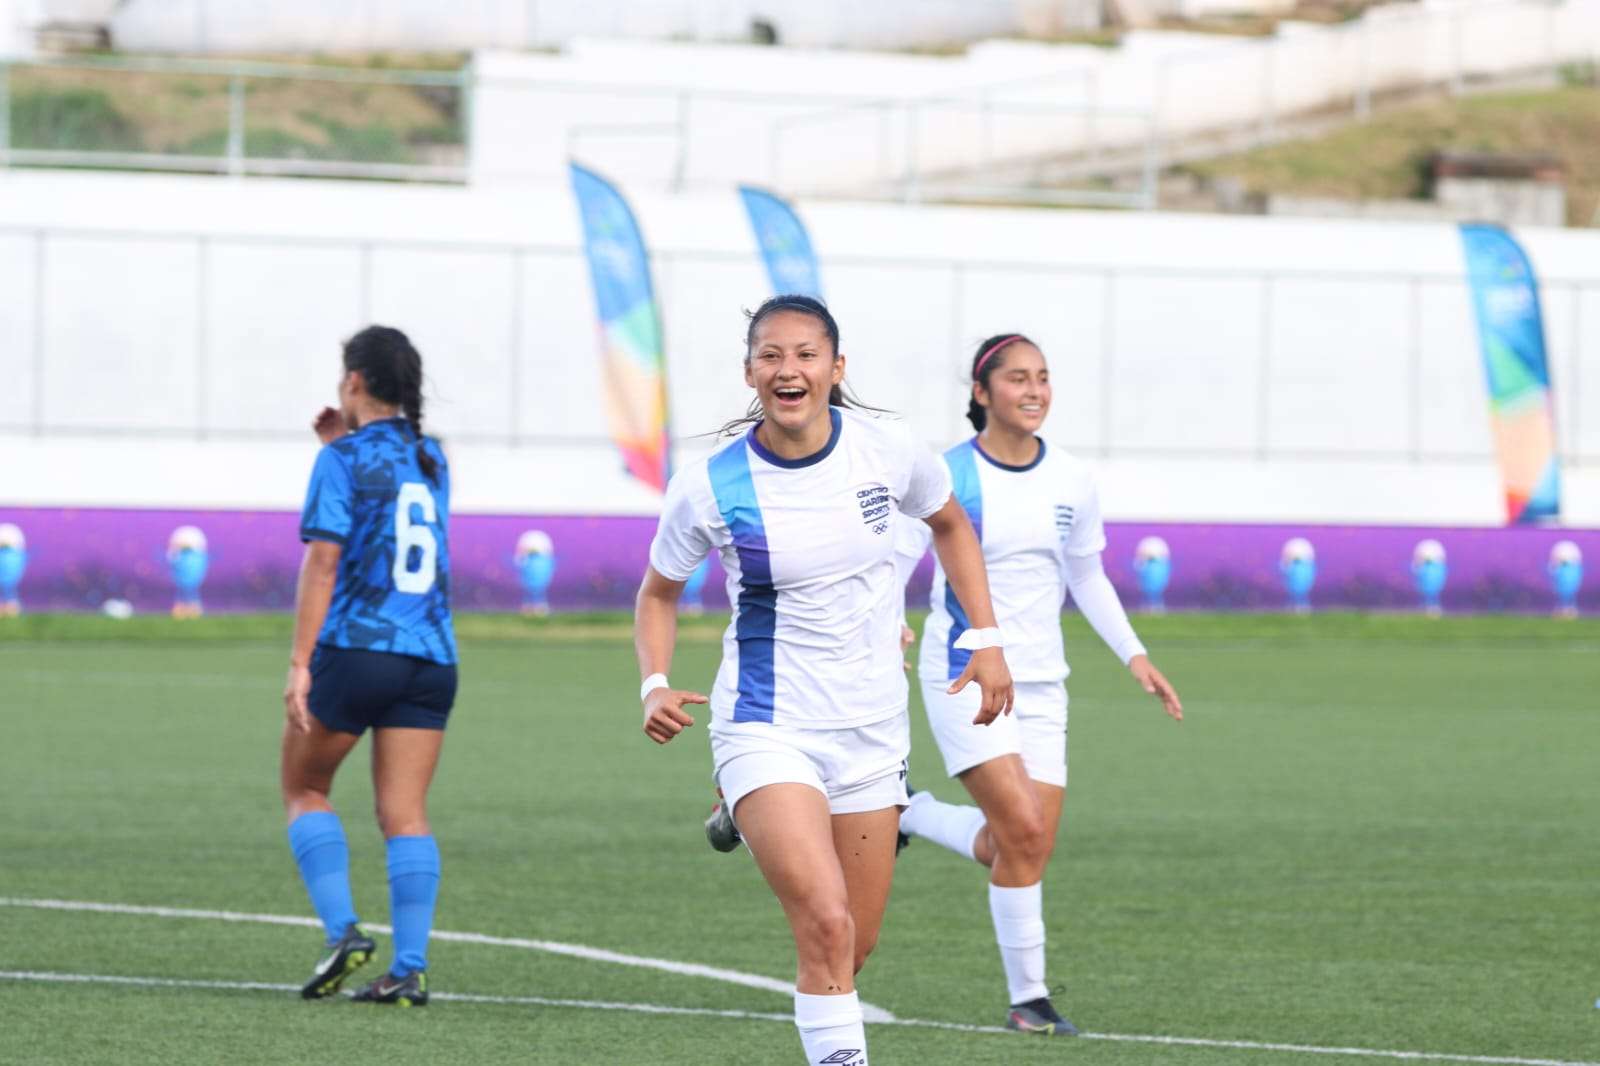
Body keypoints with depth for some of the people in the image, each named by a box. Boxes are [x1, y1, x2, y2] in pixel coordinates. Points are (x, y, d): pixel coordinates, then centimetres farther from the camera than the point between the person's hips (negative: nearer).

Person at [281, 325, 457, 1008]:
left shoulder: (345, 460, -5)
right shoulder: (430, 460, 14)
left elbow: (323, 563, -11)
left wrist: (299, 663, -13)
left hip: (355, 650, -5)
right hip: (430, 658, 5)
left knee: (305, 790, 12)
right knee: (405, 813, 2)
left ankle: (342, 930, -4)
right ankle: (410, 967, -7)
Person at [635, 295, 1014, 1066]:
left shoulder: (885, 452, -6)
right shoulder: (709, 487, -12)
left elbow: (950, 524, 15)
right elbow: (659, 592, 6)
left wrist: (986, 639, 8)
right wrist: (655, 684, -11)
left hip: (871, 731, 4)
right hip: (767, 730, -4)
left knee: (853, 946, 9)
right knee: (826, 924, -23)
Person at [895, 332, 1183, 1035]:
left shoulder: (1071, 482, 5)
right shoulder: (947, 476, -9)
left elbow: (1087, 579, 18)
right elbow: (890, 570, -6)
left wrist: (1133, 655, 10)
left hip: (1040, 683, 6)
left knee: (1030, 847, -2)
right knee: (1023, 829, -18)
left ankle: (907, 815, 21)